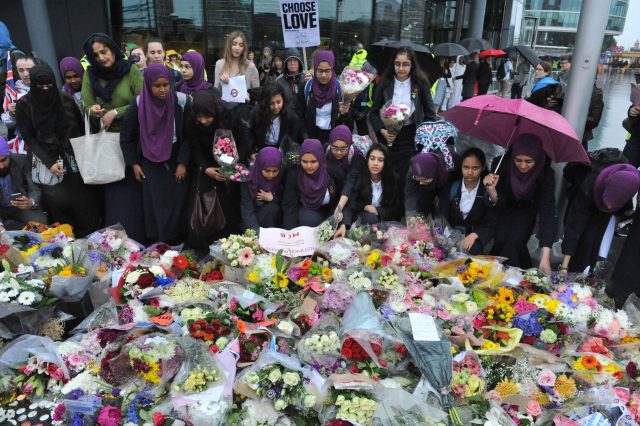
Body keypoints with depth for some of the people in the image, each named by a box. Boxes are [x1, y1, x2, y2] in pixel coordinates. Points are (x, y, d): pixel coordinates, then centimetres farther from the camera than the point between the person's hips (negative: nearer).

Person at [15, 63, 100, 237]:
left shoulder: (65, 100, 1)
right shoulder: (24, 104, -3)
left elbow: (80, 129, 7)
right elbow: (28, 138, -4)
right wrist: (49, 163, -14)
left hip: (72, 159, 1)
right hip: (45, 160, -1)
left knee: (83, 200, -4)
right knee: (57, 200, -8)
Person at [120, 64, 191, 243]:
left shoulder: (182, 101, -14)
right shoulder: (138, 104, -12)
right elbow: (126, 136, 0)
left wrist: (183, 162, -9)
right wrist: (134, 163, 0)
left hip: (175, 160, 0)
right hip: (150, 162, 0)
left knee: (177, 203, 1)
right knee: (154, 205, 0)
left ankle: (176, 244, 16)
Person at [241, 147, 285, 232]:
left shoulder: (283, 176, -14)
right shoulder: (249, 178, -19)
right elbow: (247, 210, -24)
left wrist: (272, 199, -19)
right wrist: (255, 231, -38)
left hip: (275, 217, 2)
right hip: (255, 218, -2)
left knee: (272, 208, -28)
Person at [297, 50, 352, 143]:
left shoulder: (340, 88, -6)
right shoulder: (305, 87, -4)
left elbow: (348, 121, -2)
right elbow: (300, 115, 3)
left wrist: (344, 113, -22)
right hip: (312, 137, 1)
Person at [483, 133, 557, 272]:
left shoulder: (545, 173, -31)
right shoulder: (501, 164, -31)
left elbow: (548, 212, -33)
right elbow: (499, 202, -24)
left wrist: (545, 258, -40)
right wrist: (491, 189, -49)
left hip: (527, 210, -1)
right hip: (506, 208, 1)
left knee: (514, 241, -20)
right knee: (501, 239, -18)